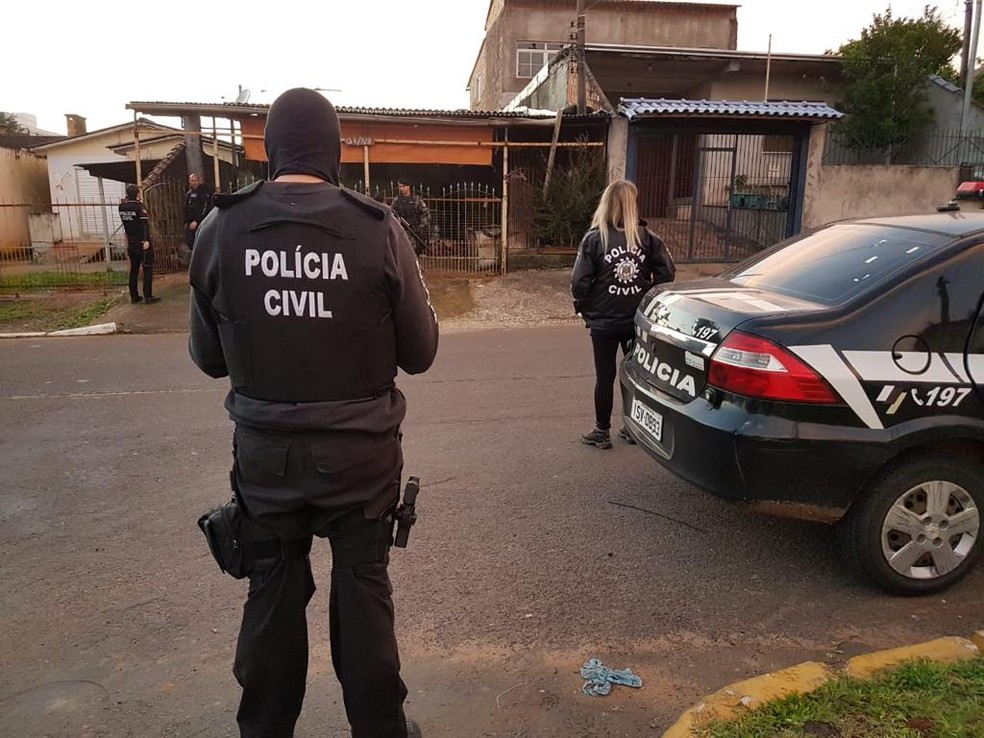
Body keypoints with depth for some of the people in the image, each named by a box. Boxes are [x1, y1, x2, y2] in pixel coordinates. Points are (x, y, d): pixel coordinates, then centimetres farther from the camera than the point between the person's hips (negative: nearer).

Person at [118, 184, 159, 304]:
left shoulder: (122, 206, 6)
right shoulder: (139, 206, -14)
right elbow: (145, 223, -23)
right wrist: (147, 240, -27)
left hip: (131, 243, 7)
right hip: (142, 243, -7)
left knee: (134, 269, 14)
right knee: (148, 269, -1)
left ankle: (134, 296, 17)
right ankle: (148, 296, -3)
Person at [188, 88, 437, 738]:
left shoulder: (221, 229, -7)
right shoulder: (378, 229, -14)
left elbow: (208, 356, 2)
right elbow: (420, 351, -6)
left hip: (265, 450, 2)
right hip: (360, 449, -1)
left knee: (274, 591, 19)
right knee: (363, 589, 16)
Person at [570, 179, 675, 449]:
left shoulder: (595, 238, -9)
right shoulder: (647, 237, -2)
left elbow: (580, 281, -13)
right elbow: (667, 273, -3)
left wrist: (585, 310, 3)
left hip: (604, 321, -2)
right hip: (639, 319, 2)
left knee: (605, 376, 7)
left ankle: (602, 432, 16)